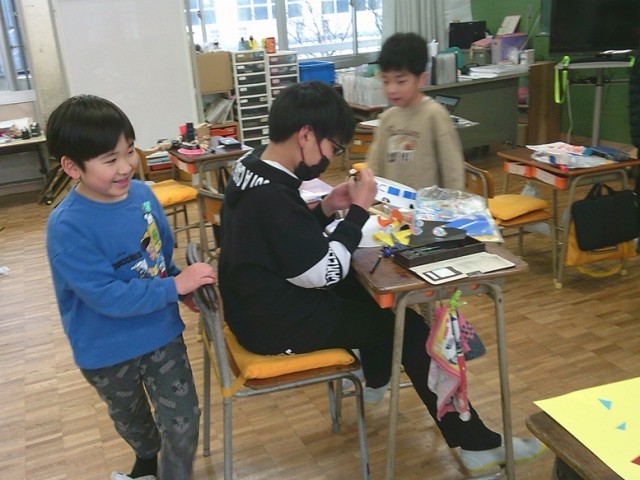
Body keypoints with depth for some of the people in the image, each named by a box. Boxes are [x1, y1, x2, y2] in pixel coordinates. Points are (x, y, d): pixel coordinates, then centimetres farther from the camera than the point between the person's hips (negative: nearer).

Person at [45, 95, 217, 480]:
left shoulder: (142, 193, -11)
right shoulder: (67, 228, -28)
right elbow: (107, 297, -29)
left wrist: (185, 285, -7)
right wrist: (175, 287, -29)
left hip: (162, 330, 3)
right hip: (108, 350, -2)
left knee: (183, 421, 8)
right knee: (130, 417, 26)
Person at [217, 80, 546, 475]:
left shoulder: (254, 171, 1)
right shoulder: (271, 197, -30)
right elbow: (326, 272, -25)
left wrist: (327, 208, 0)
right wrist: (359, 210, -17)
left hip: (266, 302, 10)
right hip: (279, 324, -10)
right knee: (409, 327, -3)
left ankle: (375, 378, 42)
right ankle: (476, 443, 10)